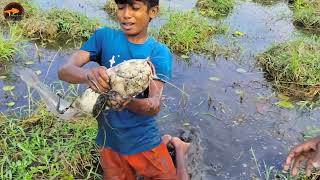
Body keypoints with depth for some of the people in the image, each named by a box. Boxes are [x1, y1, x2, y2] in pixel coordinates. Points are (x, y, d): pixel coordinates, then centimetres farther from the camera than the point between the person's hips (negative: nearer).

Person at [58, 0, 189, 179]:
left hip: (143, 140, -2)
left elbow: (155, 106, -22)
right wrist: (88, 75, -39)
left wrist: (128, 102, -44)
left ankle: (177, 147, 34)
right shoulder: (104, 37, -7)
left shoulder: (160, 53, -11)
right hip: (109, 140, 2)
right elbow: (64, 70, -17)